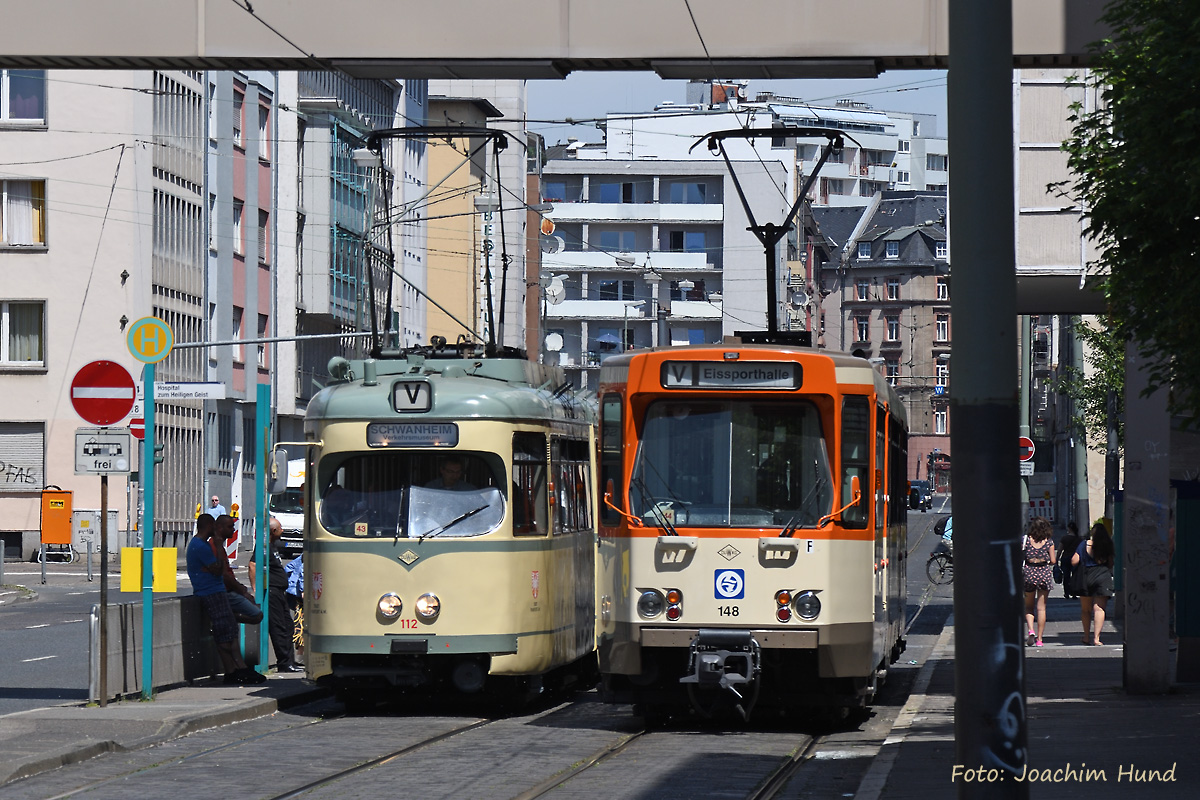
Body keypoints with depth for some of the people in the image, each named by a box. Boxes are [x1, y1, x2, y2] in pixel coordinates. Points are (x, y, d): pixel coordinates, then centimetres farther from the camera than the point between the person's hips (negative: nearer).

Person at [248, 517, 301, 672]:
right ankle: (285, 663, -5)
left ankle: (289, 662, 16)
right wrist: (254, 589, -28)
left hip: (280, 592, 11)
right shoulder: (264, 547, -15)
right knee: (279, 628, -7)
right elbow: (253, 566, -24)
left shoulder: (274, 544, 17)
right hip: (271, 591, -11)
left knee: (287, 625, 12)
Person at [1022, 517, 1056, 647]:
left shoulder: (1026, 540, -3)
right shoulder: (1049, 542, -3)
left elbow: (1020, 557, -3)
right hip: (1045, 574, 0)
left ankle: (1031, 630, -8)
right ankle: (1039, 639, 5)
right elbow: (1053, 561, -1)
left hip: (1029, 573, 0)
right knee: (1041, 608, 5)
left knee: (1029, 607, 15)